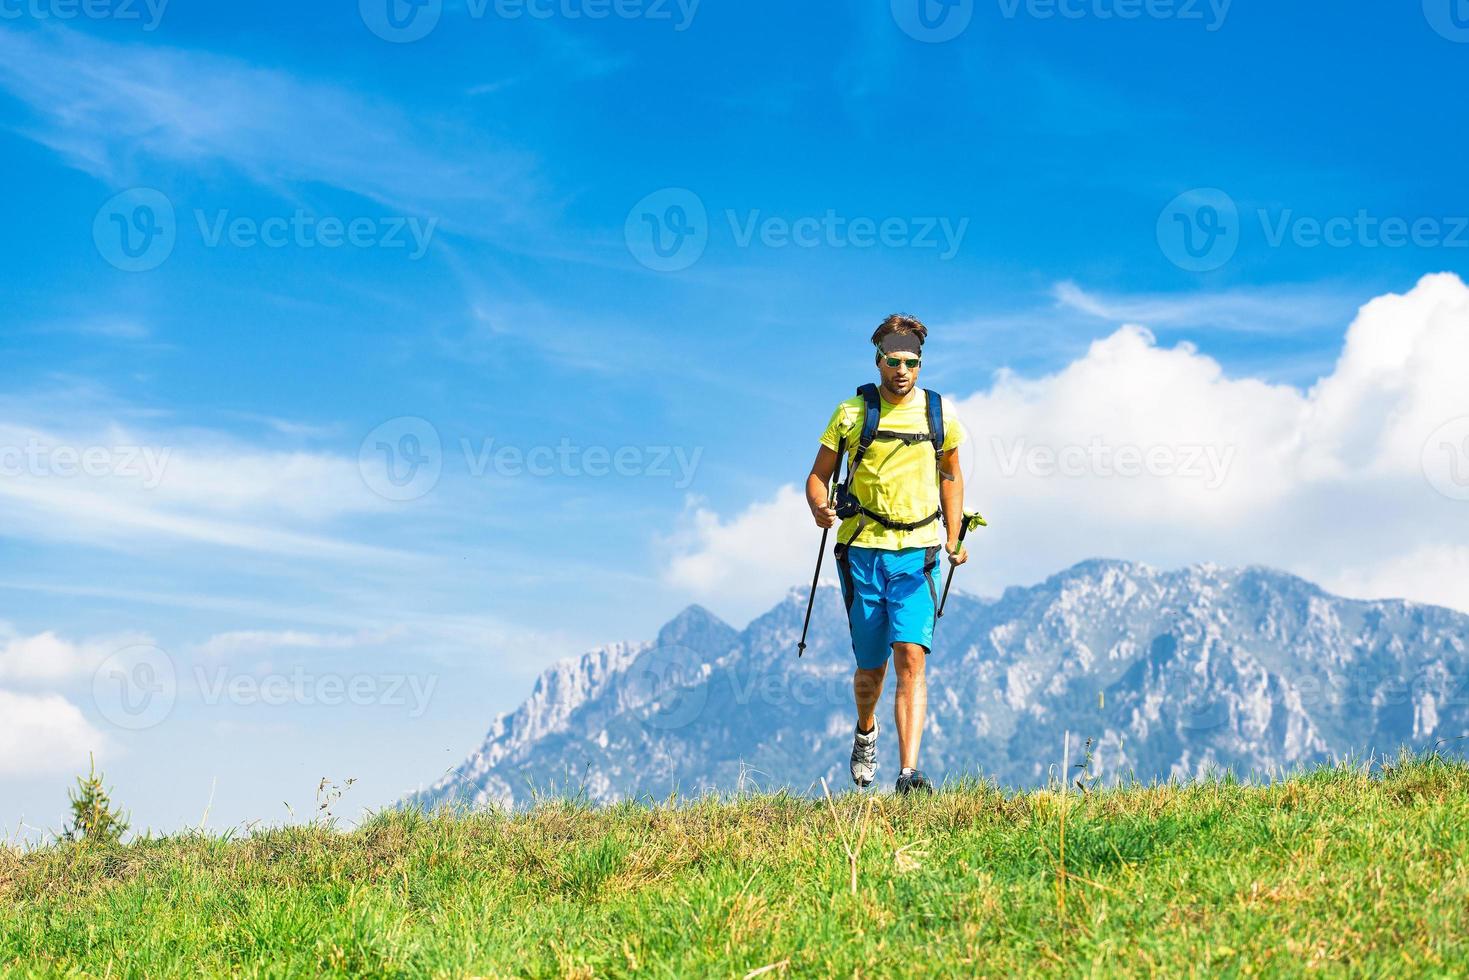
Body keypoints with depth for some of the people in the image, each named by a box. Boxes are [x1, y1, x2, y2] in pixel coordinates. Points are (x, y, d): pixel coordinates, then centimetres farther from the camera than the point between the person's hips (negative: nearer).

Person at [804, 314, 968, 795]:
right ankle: (865, 732, 43)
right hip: (863, 551, 0)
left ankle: (909, 772, -21)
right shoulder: (851, 413, 0)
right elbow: (818, 475, 6)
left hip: (917, 553, 0)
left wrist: (954, 538, 6)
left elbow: (951, 476, 17)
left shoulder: (939, 414, 4)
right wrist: (819, 508, -17)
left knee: (911, 656, -17)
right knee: (871, 666, 9)